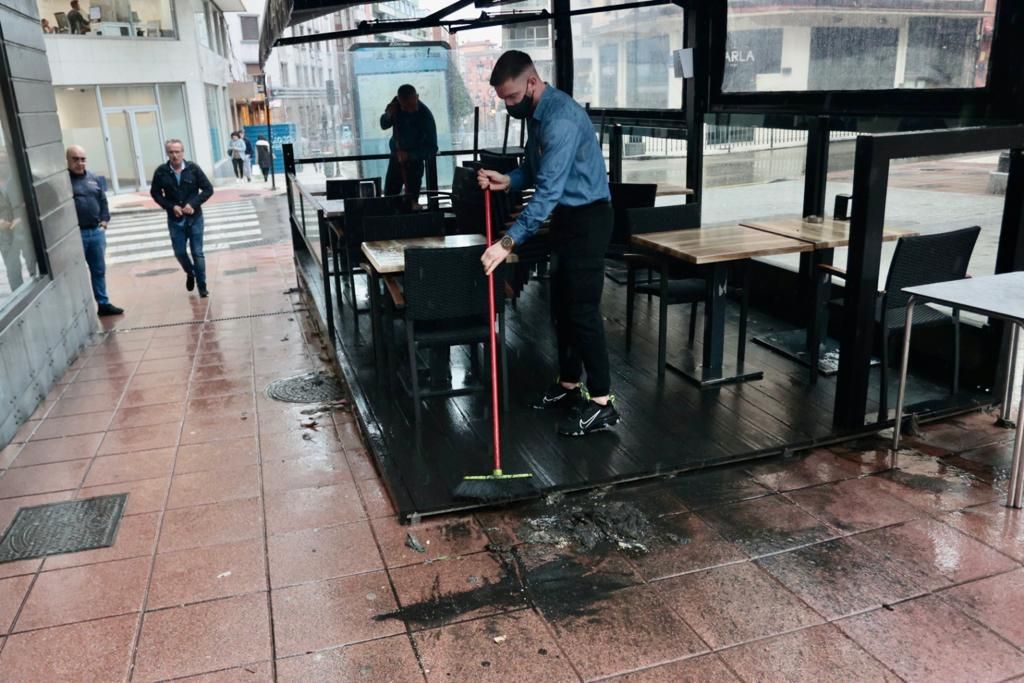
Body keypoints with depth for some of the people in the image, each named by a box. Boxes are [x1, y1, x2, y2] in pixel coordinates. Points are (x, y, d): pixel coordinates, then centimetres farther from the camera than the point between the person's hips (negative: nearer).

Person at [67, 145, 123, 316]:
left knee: (99, 270, 13)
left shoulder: (93, 178, 11)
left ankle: (103, 304, 22)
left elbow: (103, 201, 17)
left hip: (96, 231, 6)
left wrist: (104, 221, 8)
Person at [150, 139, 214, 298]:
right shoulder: (161, 171, -6)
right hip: (175, 220, 1)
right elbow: (155, 193, 4)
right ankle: (190, 274, 37)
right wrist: (171, 207, -10)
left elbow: (208, 189, -5)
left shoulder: (193, 168, -9)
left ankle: (202, 286, 13)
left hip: (194, 218, -1)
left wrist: (193, 203, -16)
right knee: (180, 253, 7)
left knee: (197, 253, 1)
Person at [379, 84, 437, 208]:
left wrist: (409, 155, -32)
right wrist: (388, 115, -17)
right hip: (395, 158, 5)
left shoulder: (425, 116, -23)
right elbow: (384, 126, 4)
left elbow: (432, 148, -21)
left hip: (414, 162, -5)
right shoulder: (396, 105, -9)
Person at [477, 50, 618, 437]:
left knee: (582, 310, -9)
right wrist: (507, 181, -3)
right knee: (561, 306, 14)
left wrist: (509, 242, -34)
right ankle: (569, 385, 27)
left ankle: (602, 404, -1)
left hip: (586, 219, -10)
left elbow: (548, 191, -31)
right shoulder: (537, 114, 9)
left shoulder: (561, 118, -24)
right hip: (566, 218, 10)